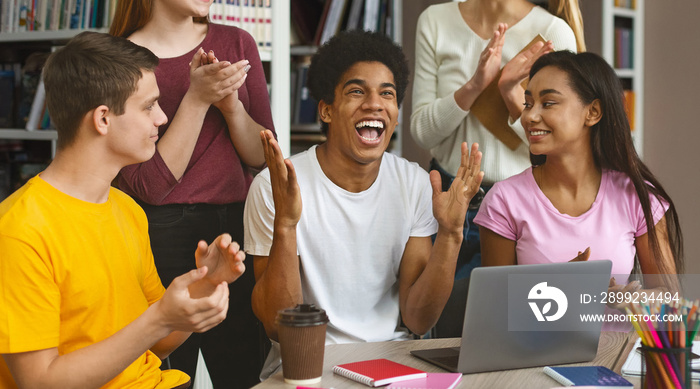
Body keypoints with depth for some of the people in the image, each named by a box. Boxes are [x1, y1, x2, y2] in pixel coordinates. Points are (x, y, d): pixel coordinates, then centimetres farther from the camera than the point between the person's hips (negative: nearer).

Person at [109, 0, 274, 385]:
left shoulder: (237, 43, 5)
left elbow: (261, 155, 4)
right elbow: (149, 186, -13)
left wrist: (230, 103, -15)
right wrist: (197, 98, -19)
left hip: (239, 227, 4)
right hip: (163, 238, -4)